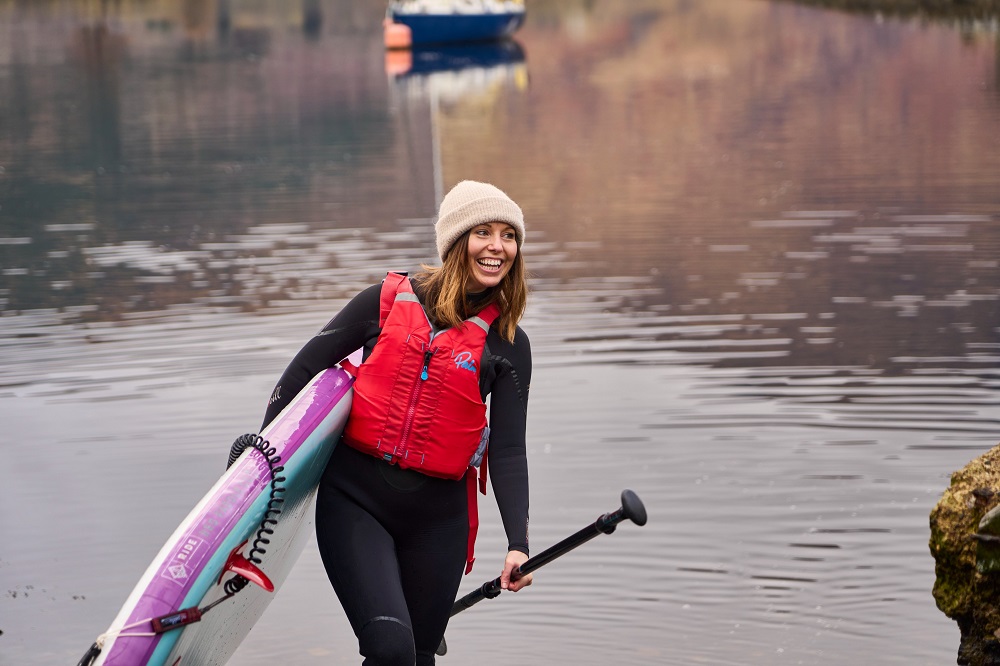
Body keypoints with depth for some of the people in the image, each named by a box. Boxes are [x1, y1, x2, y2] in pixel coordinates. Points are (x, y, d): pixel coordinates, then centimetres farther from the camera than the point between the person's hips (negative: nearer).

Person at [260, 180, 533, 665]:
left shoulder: (507, 345, 3)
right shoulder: (389, 301, -1)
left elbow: (507, 451, 0)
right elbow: (309, 364, 8)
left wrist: (518, 544, -11)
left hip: (436, 516, 2)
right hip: (355, 498, -2)